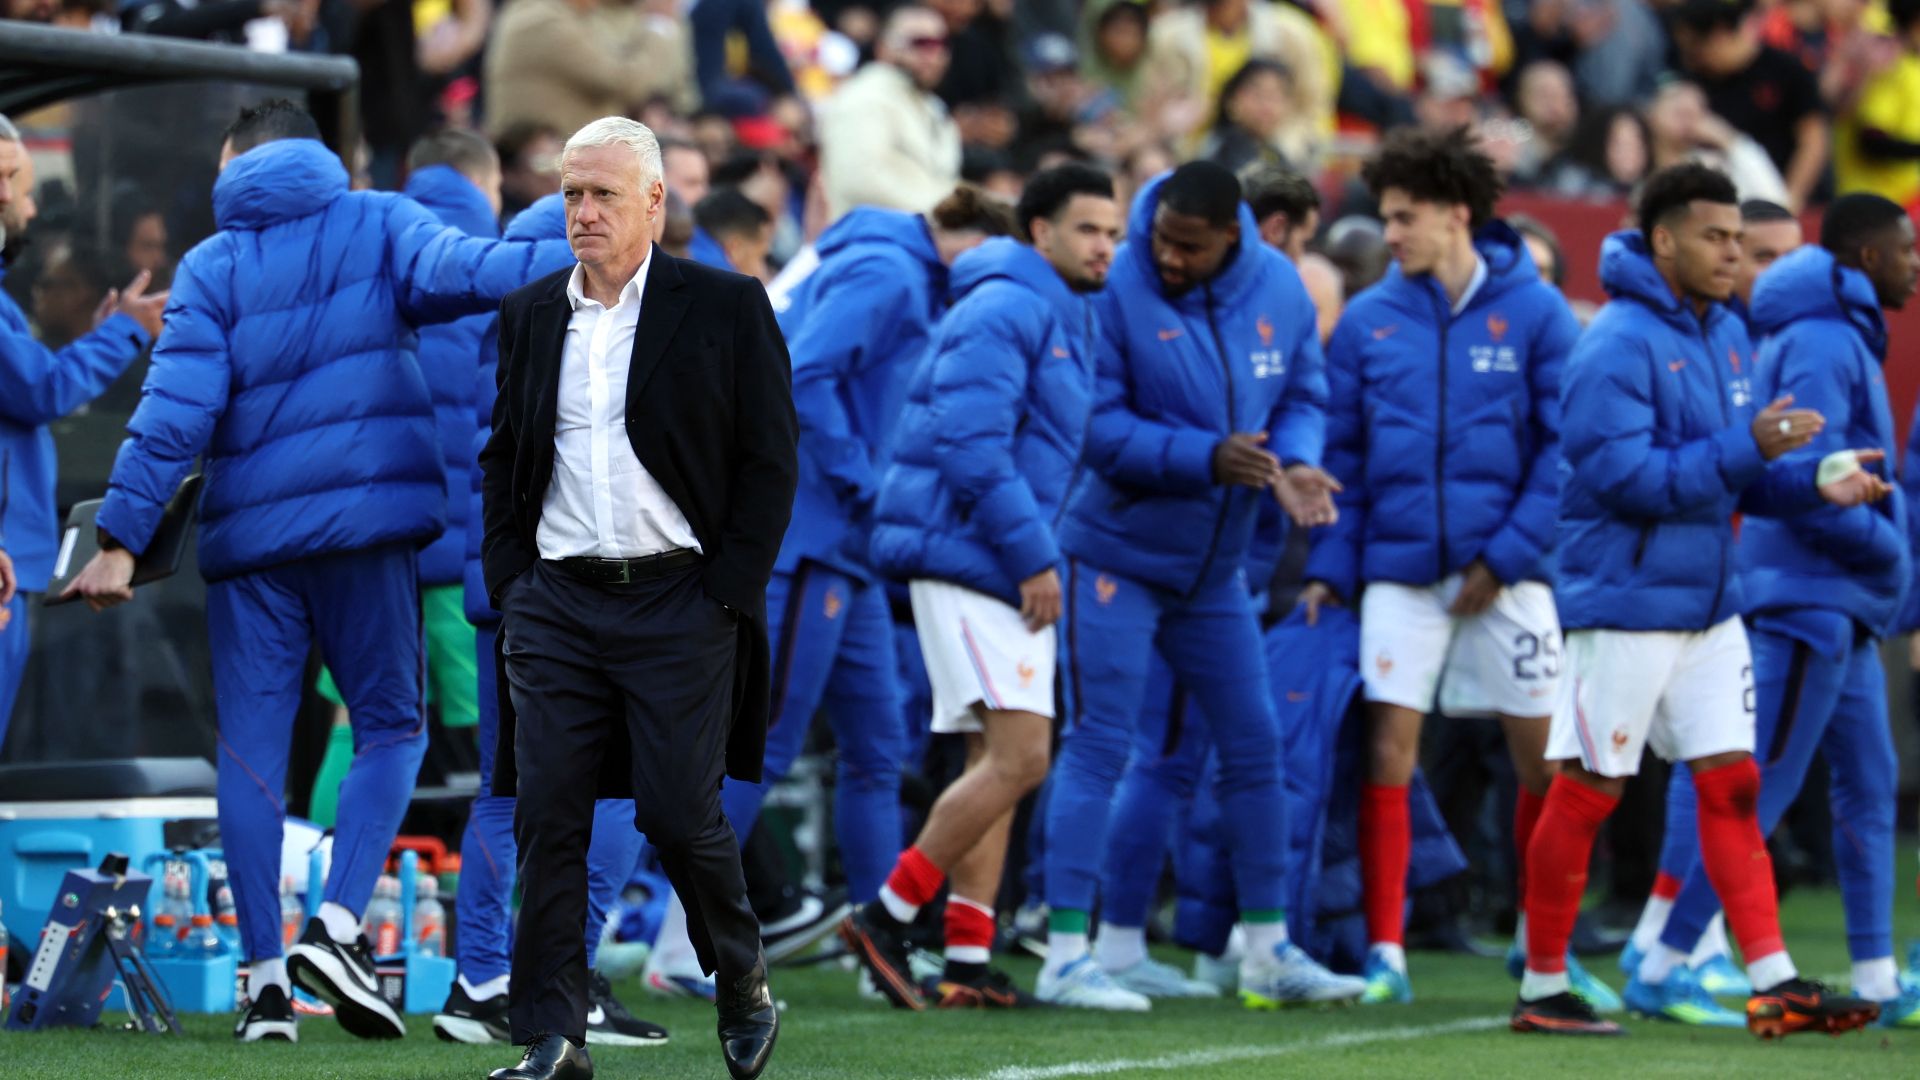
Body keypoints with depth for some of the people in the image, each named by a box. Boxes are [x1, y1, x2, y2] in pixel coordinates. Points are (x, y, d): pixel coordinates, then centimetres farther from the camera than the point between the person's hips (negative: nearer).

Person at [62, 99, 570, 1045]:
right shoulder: (376, 225, 7)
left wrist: (121, 535, -6)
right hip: (368, 523, 0)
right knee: (390, 725, 9)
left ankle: (266, 976, -1)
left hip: (251, 538, 0)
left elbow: (176, 407, -4)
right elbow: (452, 271, -14)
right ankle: (339, 923, -12)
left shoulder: (213, 266, 5)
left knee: (252, 747, 5)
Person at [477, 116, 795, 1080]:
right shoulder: (531, 314, 11)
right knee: (547, 819, -3)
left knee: (681, 816, -5)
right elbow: (502, 457, 18)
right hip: (556, 603, 4)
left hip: (678, 603, -4)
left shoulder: (727, 309, -2)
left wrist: (725, 594, -8)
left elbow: (770, 460, -2)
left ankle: (744, 988, 21)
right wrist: (509, 581, 6)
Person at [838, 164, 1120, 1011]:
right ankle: (886, 919, -10)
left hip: (1009, 570, 10)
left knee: (998, 763, 8)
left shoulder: (1065, 317, 20)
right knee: (1018, 757, -15)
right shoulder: (1005, 312, -12)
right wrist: (1033, 556, -20)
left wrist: (1038, 557, 14)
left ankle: (968, 959, 9)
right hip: (966, 557, -10)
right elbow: (969, 443, -21)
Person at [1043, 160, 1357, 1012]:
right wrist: (1204, 458, -27)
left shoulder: (1278, 289, -3)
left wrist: (1294, 462, -15)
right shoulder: (1116, 291, -19)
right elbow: (1095, 425, -20)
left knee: (1253, 748, 9)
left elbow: (1301, 396, 6)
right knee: (1098, 745, -8)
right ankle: (1066, 954, -6)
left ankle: (1268, 951, 19)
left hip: (1214, 563, 6)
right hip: (1116, 551, -6)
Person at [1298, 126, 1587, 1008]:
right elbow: (1341, 455, 8)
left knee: (1545, 759, 1)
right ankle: (1385, 951, 1)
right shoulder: (1368, 323, 6)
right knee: (1388, 752, -5)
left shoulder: (1534, 312, -1)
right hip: (1398, 568, 1)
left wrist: (1510, 553, -12)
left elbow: (1565, 447, -4)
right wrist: (1330, 568, -2)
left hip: (1506, 571, -1)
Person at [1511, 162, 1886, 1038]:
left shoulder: (1727, 334, 11)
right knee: (1587, 794, 0)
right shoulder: (1615, 347, -16)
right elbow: (1629, 476, -23)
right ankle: (1542, 989, 10)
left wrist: (1815, 484, -1)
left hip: (1710, 605, 8)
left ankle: (1773, 982, 2)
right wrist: (1746, 447, -25)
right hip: (1626, 605, -8)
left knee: (1731, 784, 4)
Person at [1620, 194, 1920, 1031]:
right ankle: (1661, 970, -5)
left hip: (1840, 613, 10)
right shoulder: (1821, 343, -15)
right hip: (1810, 601, -10)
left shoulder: (1843, 335, 16)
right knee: (1758, 795, -8)